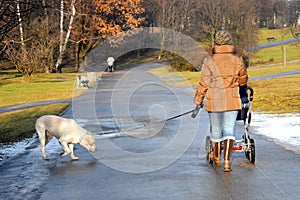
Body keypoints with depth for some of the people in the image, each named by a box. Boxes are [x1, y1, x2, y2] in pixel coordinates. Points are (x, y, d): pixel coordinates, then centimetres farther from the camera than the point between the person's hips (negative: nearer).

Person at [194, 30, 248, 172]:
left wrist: (198, 100, 8)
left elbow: (203, 83, -2)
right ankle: (227, 161, -10)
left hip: (214, 101, 0)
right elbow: (243, 81, 12)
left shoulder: (209, 61, -6)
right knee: (229, 129, 1)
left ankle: (216, 157, 34)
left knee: (216, 130, 15)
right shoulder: (237, 60, -1)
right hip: (232, 100, 0)